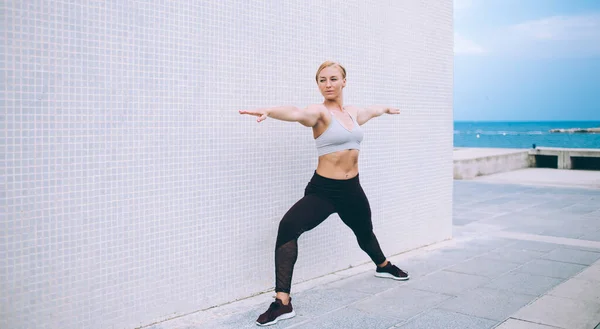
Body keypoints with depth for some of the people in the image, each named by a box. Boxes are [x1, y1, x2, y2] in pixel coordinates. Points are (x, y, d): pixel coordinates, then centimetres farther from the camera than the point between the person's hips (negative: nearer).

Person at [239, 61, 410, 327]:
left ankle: (383, 266, 63)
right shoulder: (320, 112, -13)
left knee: (364, 232, 29)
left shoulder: (353, 113, 6)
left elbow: (372, 111, 31)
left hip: (352, 189, 6)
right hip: (323, 189, -6)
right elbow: (296, 114, -37)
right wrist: (269, 111, -58)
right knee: (288, 227, -30)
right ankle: (282, 303, -25)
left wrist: (386, 109, 53)